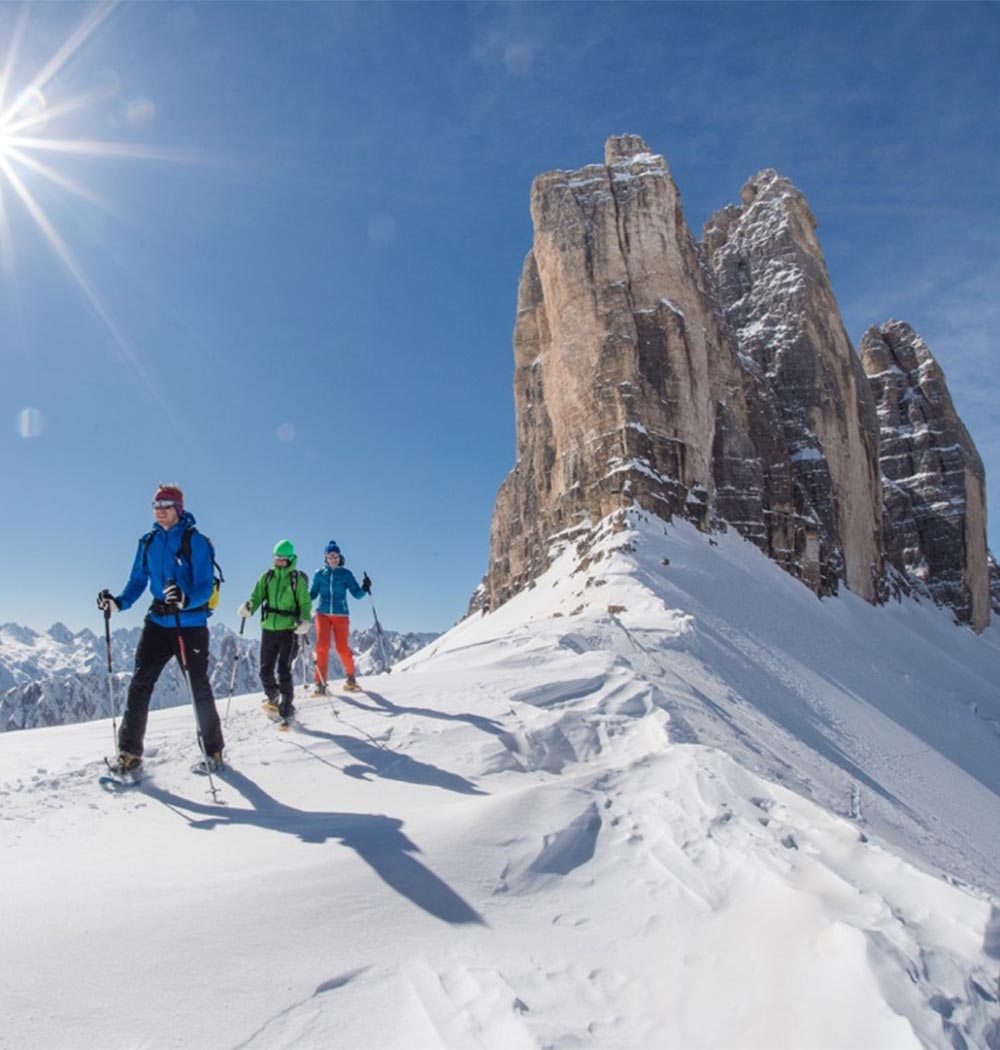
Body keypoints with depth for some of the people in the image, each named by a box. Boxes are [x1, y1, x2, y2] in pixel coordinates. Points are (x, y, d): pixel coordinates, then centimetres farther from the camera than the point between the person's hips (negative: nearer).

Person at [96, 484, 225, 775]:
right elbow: (138, 582, 10)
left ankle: (213, 750, 19)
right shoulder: (148, 542, 7)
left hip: (191, 625, -5)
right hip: (157, 623, 5)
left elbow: (205, 587, -16)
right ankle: (129, 754, 6)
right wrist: (118, 603, -8)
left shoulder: (195, 541, -10)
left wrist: (185, 599, -36)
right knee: (140, 684, -3)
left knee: (199, 688, 4)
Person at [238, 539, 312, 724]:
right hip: (268, 629, 4)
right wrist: (248, 607, -16)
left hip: (288, 630, -4)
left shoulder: (297, 579, -3)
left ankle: (286, 710, -2)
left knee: (284, 671, -9)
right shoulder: (267, 577, 8)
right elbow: (257, 597, 6)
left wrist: (305, 621, -22)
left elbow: (305, 603, -4)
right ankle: (273, 698, 38)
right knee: (265, 670, 11)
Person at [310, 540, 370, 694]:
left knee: (342, 647, -4)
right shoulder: (319, 574, 8)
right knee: (322, 645, -12)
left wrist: (364, 588, -18)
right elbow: (312, 594, 12)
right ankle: (320, 683, -6)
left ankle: (350, 676, 20)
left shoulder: (346, 574, 5)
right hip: (323, 614, 1)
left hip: (340, 615, -1)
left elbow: (357, 594, 1)